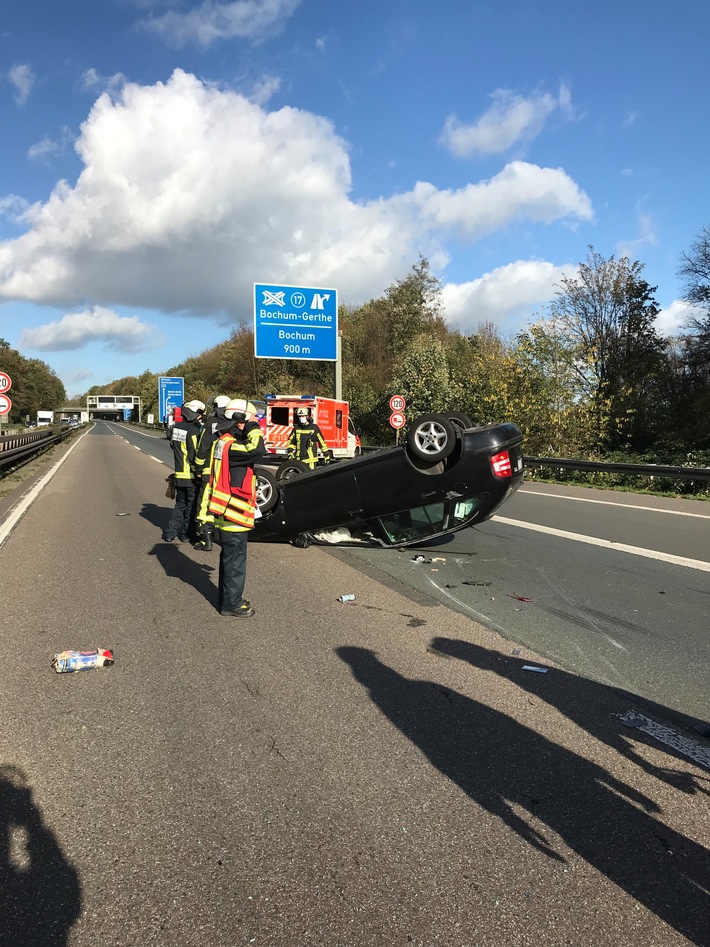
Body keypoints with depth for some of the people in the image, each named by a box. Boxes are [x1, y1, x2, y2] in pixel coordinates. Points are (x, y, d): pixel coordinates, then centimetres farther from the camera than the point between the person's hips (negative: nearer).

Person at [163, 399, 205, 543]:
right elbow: (195, 454, -21)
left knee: (180, 504, 19)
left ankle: (170, 533, 16)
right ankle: (186, 534, 15)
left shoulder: (175, 427, 7)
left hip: (179, 474, 7)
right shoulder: (193, 430, -18)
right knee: (191, 505, 7)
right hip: (191, 475, -7)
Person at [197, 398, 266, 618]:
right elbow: (257, 451, -37)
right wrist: (253, 429, -20)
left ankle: (228, 597, 34)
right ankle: (231, 604, 12)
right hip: (233, 515, -10)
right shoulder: (230, 445, -20)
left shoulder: (225, 442, 13)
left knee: (229, 557, 21)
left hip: (228, 514, 10)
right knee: (235, 560, 1)